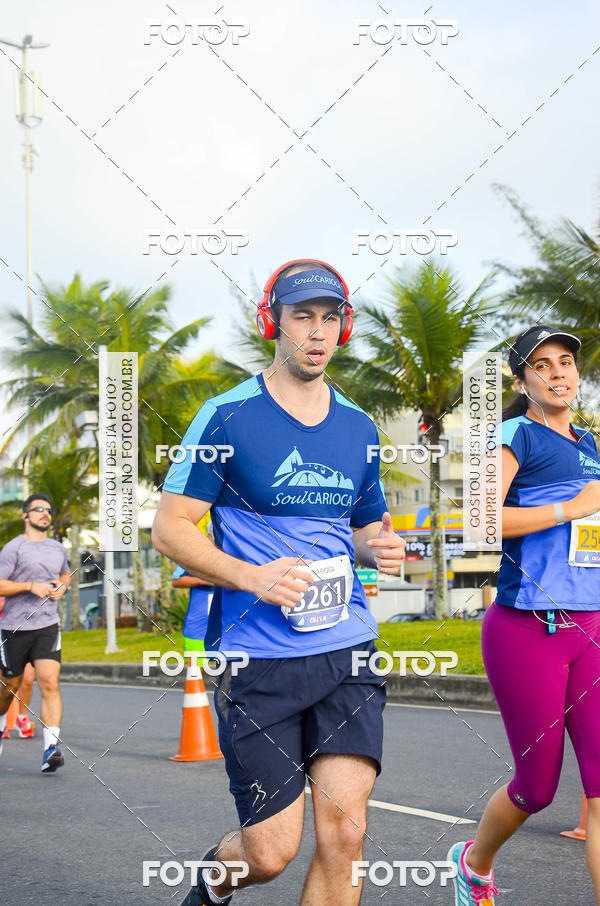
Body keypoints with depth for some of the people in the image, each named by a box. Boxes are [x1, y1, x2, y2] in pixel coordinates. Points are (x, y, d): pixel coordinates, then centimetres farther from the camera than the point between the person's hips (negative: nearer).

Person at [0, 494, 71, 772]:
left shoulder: (58, 549, 13)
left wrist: (61, 587, 10)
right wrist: (31, 586, -18)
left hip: (47, 626, 3)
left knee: (50, 684, -15)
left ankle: (50, 749, -20)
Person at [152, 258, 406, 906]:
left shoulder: (358, 428, 12)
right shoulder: (228, 417, -3)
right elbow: (168, 527, -4)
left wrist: (378, 548, 0)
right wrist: (252, 576, -19)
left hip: (347, 649, 4)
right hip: (256, 654, -4)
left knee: (344, 829, -11)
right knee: (270, 854, -1)